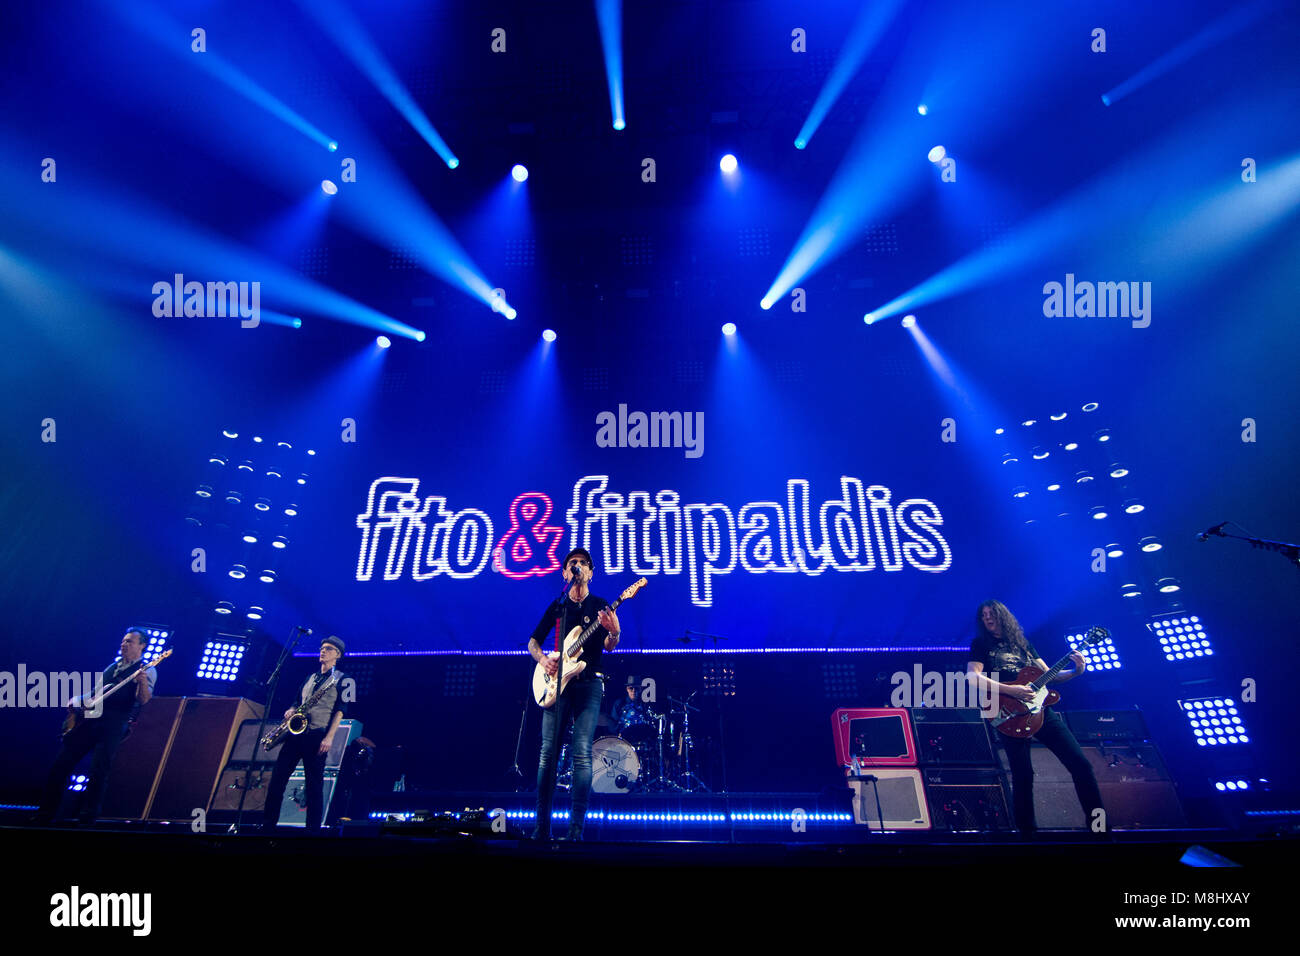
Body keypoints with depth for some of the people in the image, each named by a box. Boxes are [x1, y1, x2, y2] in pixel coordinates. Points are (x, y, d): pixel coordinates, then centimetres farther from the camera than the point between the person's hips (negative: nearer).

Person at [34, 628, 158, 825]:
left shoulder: (147, 670, 3)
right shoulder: (112, 667, 25)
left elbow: (143, 700, -12)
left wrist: (142, 681, -32)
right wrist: (79, 702, 12)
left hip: (115, 722, -7)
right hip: (91, 717, 7)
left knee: (99, 770, -15)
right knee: (62, 762, 2)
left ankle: (86, 819, -7)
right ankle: (45, 815, 11)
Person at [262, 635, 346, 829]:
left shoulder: (341, 679, 3)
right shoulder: (311, 678, 22)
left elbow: (339, 710, -5)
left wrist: (329, 737, -16)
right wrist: (291, 711, 1)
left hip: (317, 736, -6)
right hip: (296, 732, 6)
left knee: (314, 784, -5)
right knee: (277, 778, 1)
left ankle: (313, 829, -1)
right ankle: (267, 826, 8)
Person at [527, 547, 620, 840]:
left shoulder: (599, 606, 7)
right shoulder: (556, 607, 14)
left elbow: (608, 646, -4)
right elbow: (533, 642, 15)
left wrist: (614, 632, -27)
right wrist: (542, 659, -6)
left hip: (588, 684, -2)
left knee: (582, 753, -11)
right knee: (548, 753, -1)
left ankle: (576, 826, -8)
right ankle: (542, 824, 7)